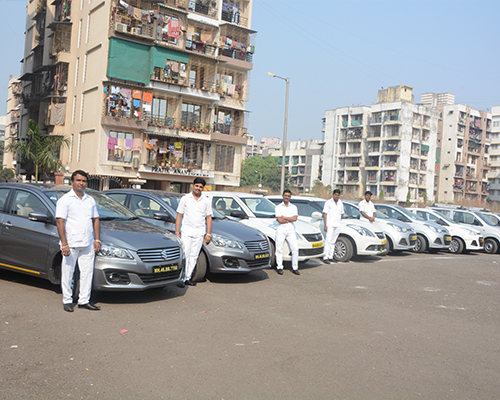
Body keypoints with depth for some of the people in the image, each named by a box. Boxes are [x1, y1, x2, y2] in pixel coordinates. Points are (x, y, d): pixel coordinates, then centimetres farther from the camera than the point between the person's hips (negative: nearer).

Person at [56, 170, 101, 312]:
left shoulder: (90, 200, 13)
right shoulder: (65, 200, -4)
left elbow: (95, 220, 17)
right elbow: (60, 222, -10)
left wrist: (97, 240, 7)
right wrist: (64, 244, -16)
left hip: (88, 244, 5)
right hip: (71, 244, -5)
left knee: (87, 272, 6)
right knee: (67, 273, 4)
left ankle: (84, 300, 15)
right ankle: (67, 301, 17)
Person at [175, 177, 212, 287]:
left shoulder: (206, 201, 8)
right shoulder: (185, 199, 3)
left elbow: (208, 217, 9)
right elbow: (179, 215, 4)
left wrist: (208, 234, 2)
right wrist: (177, 231, -3)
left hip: (199, 233, 2)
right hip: (186, 232, -2)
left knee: (194, 256, 5)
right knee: (185, 255, -8)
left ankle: (188, 278, 12)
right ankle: (182, 279, -5)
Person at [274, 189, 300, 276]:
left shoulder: (294, 207, 10)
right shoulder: (278, 207, 4)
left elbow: (295, 218, -7)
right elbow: (279, 220, -8)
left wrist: (284, 217, -8)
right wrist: (290, 219, -5)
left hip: (291, 230, 2)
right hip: (281, 229, -2)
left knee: (295, 248, -4)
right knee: (279, 249, -1)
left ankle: (295, 268, 5)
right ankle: (279, 267, 7)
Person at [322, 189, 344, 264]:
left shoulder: (341, 203, 13)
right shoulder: (328, 203, -1)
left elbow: (342, 213, 26)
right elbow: (325, 214, -4)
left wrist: (339, 219, 8)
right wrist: (325, 225, -11)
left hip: (337, 226, 5)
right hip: (330, 225, -5)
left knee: (333, 241, 8)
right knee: (328, 241, -10)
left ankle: (331, 256, 13)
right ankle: (326, 257, -10)